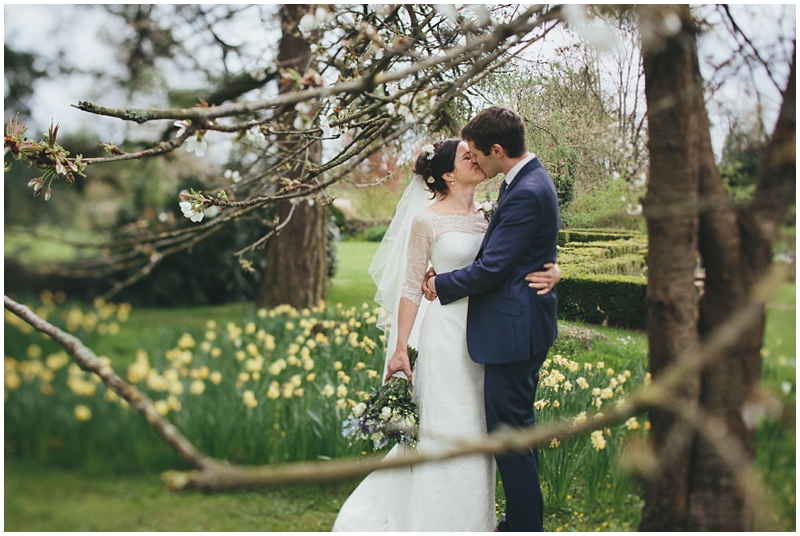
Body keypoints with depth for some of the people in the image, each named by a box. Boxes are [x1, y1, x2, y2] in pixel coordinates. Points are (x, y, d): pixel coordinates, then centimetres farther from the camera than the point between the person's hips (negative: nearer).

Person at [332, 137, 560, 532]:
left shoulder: (488, 217, 9)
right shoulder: (428, 220, -6)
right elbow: (411, 288, -5)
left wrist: (552, 272, -15)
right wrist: (400, 349, -7)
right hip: (446, 336, -5)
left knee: (477, 431, 13)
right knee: (443, 429, 2)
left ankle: (472, 518, 27)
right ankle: (439, 521, 17)